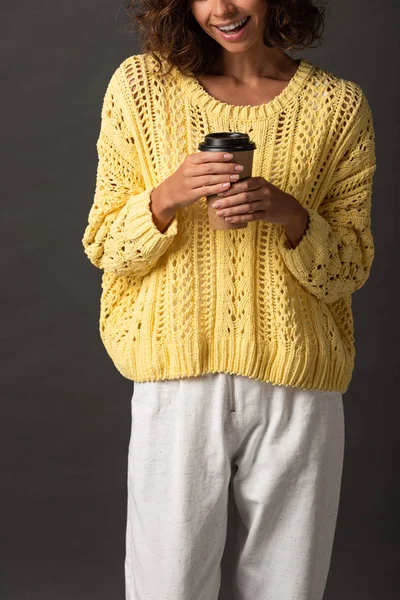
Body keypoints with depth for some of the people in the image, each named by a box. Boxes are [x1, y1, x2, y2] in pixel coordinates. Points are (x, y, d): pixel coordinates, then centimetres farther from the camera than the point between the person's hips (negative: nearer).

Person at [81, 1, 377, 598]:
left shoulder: (339, 104, 3)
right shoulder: (141, 83, 3)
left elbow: (352, 268, 5)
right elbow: (103, 248, 3)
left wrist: (292, 216, -15)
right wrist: (166, 198, -16)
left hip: (298, 391, 1)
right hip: (179, 383, 0)